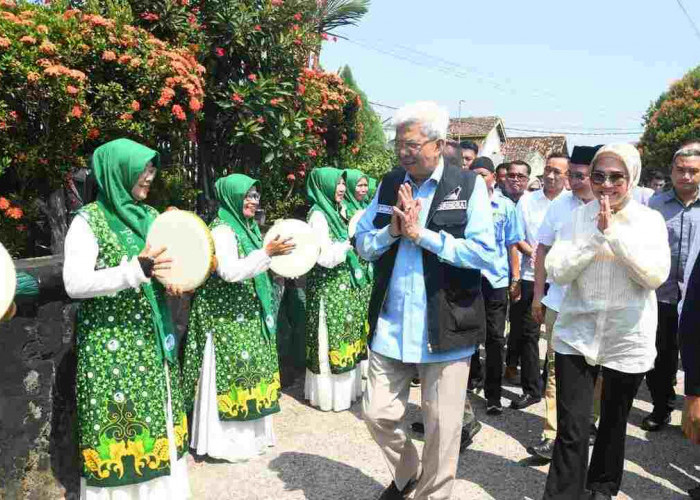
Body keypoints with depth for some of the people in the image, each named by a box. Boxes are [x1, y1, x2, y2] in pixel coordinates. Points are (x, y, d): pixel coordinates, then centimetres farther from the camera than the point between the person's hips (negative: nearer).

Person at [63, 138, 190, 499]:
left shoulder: (149, 216, 8)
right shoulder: (88, 221, -9)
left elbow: (165, 264, 15)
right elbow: (74, 283, -18)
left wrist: (175, 275, -9)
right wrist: (135, 270, -30)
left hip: (154, 341, 6)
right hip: (111, 347, -6)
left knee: (155, 413, 13)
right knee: (119, 418, 0)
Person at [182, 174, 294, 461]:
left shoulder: (248, 227, 12)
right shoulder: (222, 230, -15)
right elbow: (230, 272, -26)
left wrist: (277, 261, 6)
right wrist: (267, 252, -28)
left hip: (249, 315, 9)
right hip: (227, 317, -9)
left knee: (249, 367, 15)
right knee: (231, 370, -3)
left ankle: (248, 432, 28)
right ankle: (225, 439, 9)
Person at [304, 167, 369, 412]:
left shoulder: (336, 211, 9)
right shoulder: (318, 215, -16)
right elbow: (327, 257, -22)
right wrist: (352, 240, -15)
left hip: (343, 284, 9)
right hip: (328, 286, -9)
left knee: (344, 333, 16)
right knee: (331, 338, 1)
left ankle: (344, 387, 29)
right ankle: (330, 394, 14)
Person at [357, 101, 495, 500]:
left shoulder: (469, 185, -6)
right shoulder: (389, 184, 7)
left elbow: (485, 253, -14)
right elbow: (363, 245, 8)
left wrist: (421, 233, -15)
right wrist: (393, 229, -11)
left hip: (444, 328, -4)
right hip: (390, 326, 4)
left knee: (443, 428, 9)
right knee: (378, 414, 12)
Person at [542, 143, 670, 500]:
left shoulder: (650, 220, -2)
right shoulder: (577, 217, 0)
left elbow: (655, 275, -16)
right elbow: (557, 271, -9)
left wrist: (615, 232, -21)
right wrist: (597, 234, -18)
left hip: (627, 340, 1)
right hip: (576, 335, 0)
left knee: (613, 424, 18)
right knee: (571, 430, -5)